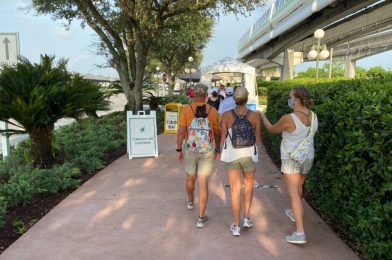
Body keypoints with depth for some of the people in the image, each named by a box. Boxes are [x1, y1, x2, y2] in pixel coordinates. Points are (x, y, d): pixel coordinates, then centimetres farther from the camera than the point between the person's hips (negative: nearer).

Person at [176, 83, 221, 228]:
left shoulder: (186, 110, -8)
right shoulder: (213, 111, -5)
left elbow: (181, 131, -11)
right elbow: (217, 133, 2)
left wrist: (179, 150, -2)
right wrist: (218, 150, 15)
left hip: (190, 150, 1)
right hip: (207, 151, -1)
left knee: (190, 177, 24)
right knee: (203, 183, 2)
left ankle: (190, 202, 51)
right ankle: (201, 218, 3)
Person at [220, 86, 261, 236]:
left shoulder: (227, 115, -9)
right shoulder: (255, 115, -8)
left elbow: (223, 138, -5)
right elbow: (258, 140, -3)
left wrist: (222, 151, 14)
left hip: (231, 155, 0)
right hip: (249, 155, 0)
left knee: (235, 189, 7)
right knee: (248, 186, 22)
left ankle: (236, 226, 13)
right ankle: (246, 218, 19)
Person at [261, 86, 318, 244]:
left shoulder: (289, 119, -22)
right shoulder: (313, 116, -1)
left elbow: (272, 130, -5)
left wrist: (263, 118, 13)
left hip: (291, 159, -7)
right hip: (307, 157, 7)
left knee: (294, 194, -5)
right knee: (298, 186, 27)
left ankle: (300, 233, -8)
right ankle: (294, 213, 49)